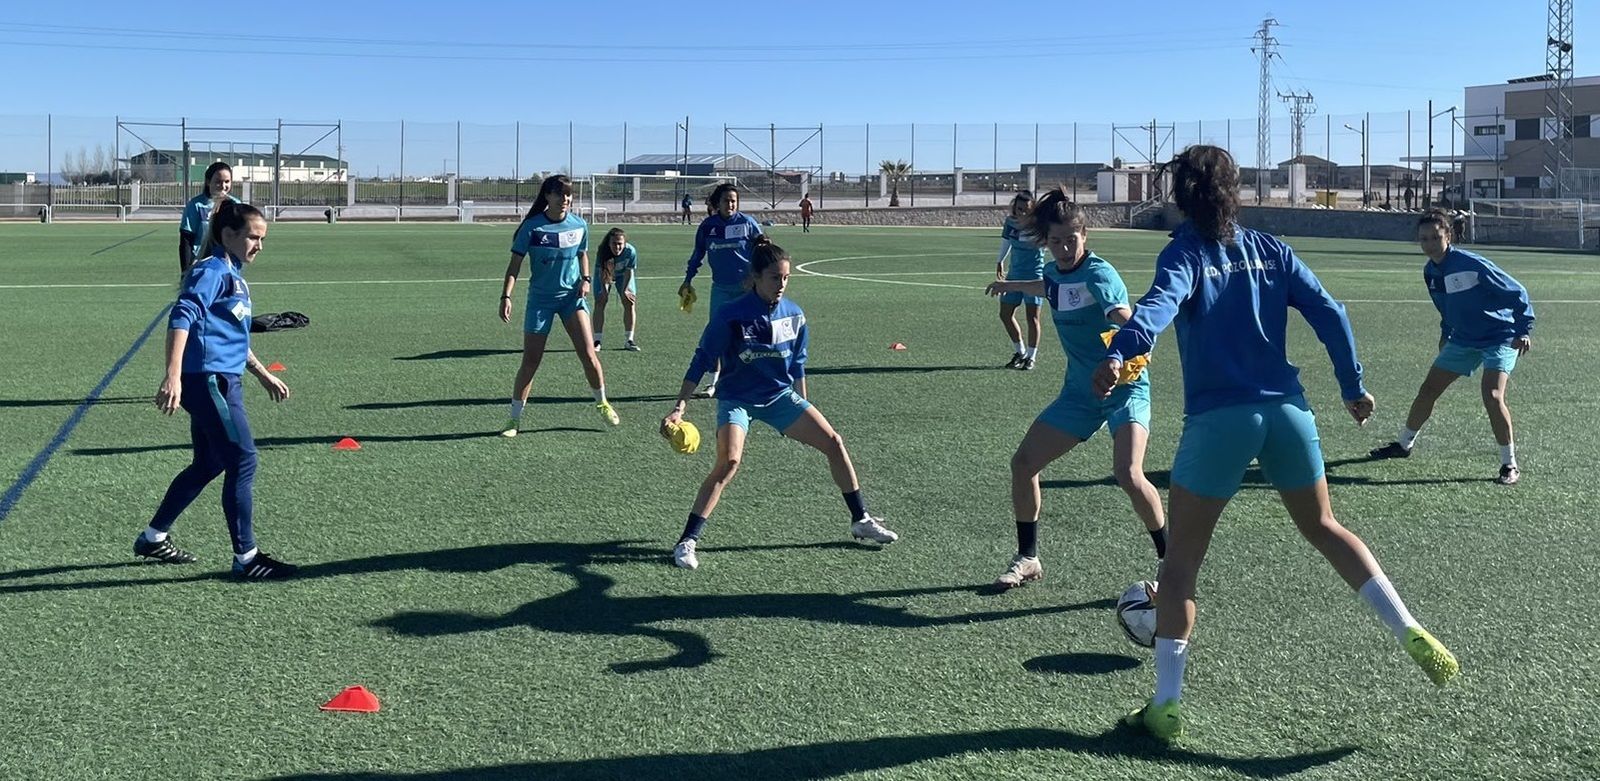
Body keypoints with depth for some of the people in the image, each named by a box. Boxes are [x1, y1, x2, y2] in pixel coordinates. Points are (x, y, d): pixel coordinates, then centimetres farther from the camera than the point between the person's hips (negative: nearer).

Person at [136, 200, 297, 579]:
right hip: (208, 380, -10)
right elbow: (183, 318, -24)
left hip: (221, 382, 10)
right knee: (243, 462, -6)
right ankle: (245, 558, 2)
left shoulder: (233, 276, 18)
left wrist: (263, 375, 33)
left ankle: (153, 538, 31)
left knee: (208, 464, 18)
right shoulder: (211, 271, -11)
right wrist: (173, 375, -34)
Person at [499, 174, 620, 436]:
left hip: (572, 295, 2)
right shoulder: (532, 227, -10)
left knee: (588, 353, -7)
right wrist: (506, 296, -18)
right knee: (530, 362, -1)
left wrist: (585, 279, 0)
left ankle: (602, 403, 17)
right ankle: (515, 419, 11)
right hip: (540, 298, -2)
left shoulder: (579, 225, 0)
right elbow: (515, 263, -8)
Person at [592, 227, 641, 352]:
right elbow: (602, 272, -26)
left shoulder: (630, 251, -35)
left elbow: (629, 272, -21)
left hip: (623, 275, 1)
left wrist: (624, 290, -16)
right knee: (600, 302, -8)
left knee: (629, 303, -7)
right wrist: (604, 290, -31)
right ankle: (597, 341, -3)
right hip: (605, 274, -1)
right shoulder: (603, 251, -37)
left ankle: (629, 340, 2)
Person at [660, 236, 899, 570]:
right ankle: (688, 540, -18)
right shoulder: (731, 316, -19)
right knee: (729, 461, -27)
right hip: (737, 400, -5)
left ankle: (860, 520, 14)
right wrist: (679, 407, -23)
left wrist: (802, 408, 15)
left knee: (833, 442, -2)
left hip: (780, 396, 5)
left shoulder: (794, 314, -4)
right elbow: (702, 360, -16)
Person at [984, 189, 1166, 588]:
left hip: (1124, 389, -7)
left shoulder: (1098, 273, -21)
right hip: (1079, 392, 7)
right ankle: (1027, 558, 18)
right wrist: (1013, 285, 45)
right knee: (1023, 462, 1)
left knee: (1128, 473, -26)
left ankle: (1167, 556, -2)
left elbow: (1124, 317, -40)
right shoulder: (1055, 272, 2)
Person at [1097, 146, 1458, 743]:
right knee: (1323, 528, 27)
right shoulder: (1269, 250, 10)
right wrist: (1353, 387, 15)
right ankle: (1410, 632, 18)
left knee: (1180, 562, 6)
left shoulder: (1186, 252, -3)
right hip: (1287, 412, 4)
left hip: (1218, 420, -4)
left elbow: (1162, 302, -24)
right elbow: (1329, 313, 7)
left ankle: (1166, 707, 7)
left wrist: (1119, 353, -41)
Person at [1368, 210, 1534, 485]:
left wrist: (1523, 331, -25)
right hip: (1463, 339, 7)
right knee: (1428, 389, 8)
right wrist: (1446, 334, 20)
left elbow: (1517, 292, -19)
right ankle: (1404, 444, 28)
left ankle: (1510, 465, -10)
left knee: (1492, 395, -23)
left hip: (1500, 337, -7)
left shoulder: (1473, 264, -24)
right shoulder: (1430, 272, -2)